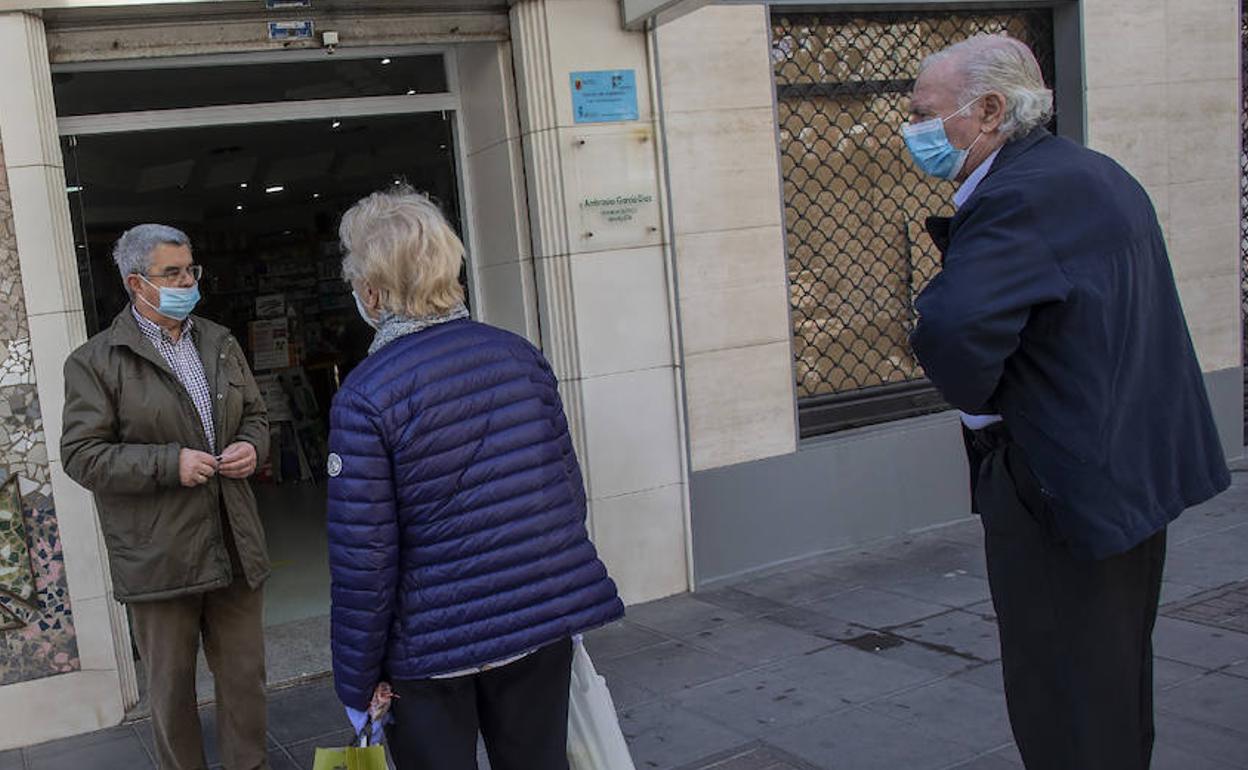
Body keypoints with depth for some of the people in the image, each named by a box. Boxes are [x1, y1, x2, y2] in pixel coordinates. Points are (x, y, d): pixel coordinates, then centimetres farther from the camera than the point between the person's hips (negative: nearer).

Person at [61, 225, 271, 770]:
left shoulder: (221, 345, 11)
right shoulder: (94, 363, -6)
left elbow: (255, 416, 21)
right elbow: (81, 455, -10)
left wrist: (251, 447, -3)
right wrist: (170, 463, -19)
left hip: (234, 545, 4)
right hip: (158, 556, -4)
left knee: (245, 674, 12)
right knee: (171, 685, 10)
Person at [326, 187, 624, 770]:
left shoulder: (364, 399, -15)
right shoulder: (518, 354, -1)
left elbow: (363, 558, -15)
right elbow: (569, 486, 6)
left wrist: (357, 682, -4)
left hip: (433, 649, -4)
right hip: (545, 624, 4)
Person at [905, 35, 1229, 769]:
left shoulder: (1020, 194, -22)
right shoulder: (1096, 173, 11)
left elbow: (951, 327, -38)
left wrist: (982, 406, -19)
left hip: (1063, 487, -10)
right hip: (1140, 470, 10)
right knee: (1118, 691, 24)